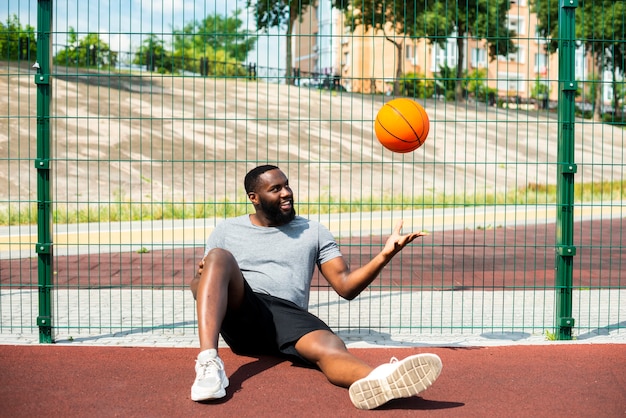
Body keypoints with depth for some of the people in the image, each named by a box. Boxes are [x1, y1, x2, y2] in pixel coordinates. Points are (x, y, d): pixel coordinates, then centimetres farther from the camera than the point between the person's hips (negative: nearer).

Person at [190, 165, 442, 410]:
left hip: (288, 314, 0)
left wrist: (384, 256, -6)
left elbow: (346, 286, 11)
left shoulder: (313, 232, 20)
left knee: (331, 347, -35)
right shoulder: (227, 230, 20)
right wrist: (200, 277, -9)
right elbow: (199, 285, 17)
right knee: (219, 257, -29)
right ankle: (209, 361, -46)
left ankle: (378, 381, -71)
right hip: (239, 311, 1)